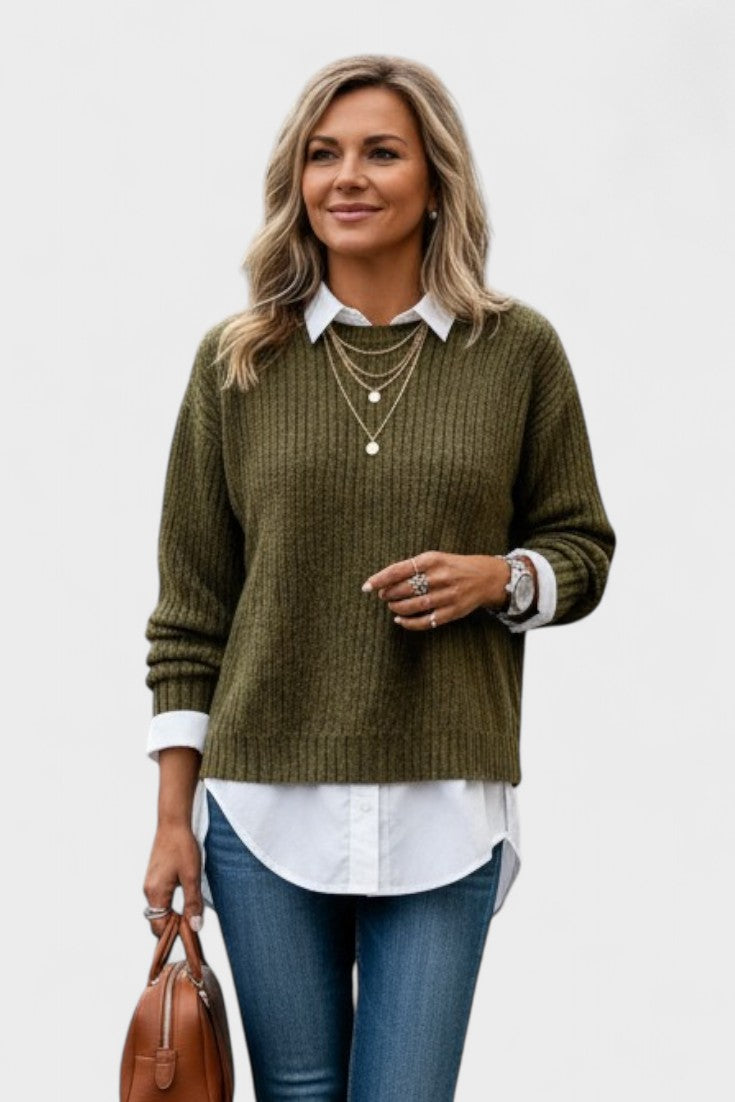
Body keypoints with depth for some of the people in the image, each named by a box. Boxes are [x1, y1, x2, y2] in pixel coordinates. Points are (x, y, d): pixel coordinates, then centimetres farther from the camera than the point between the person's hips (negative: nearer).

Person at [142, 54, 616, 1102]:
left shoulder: (518, 350, 2)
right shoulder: (235, 360, 3)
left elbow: (582, 546, 11)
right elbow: (191, 606, 5)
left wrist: (500, 577, -12)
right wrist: (174, 816, 2)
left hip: (444, 808, -1)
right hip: (264, 807, 1)